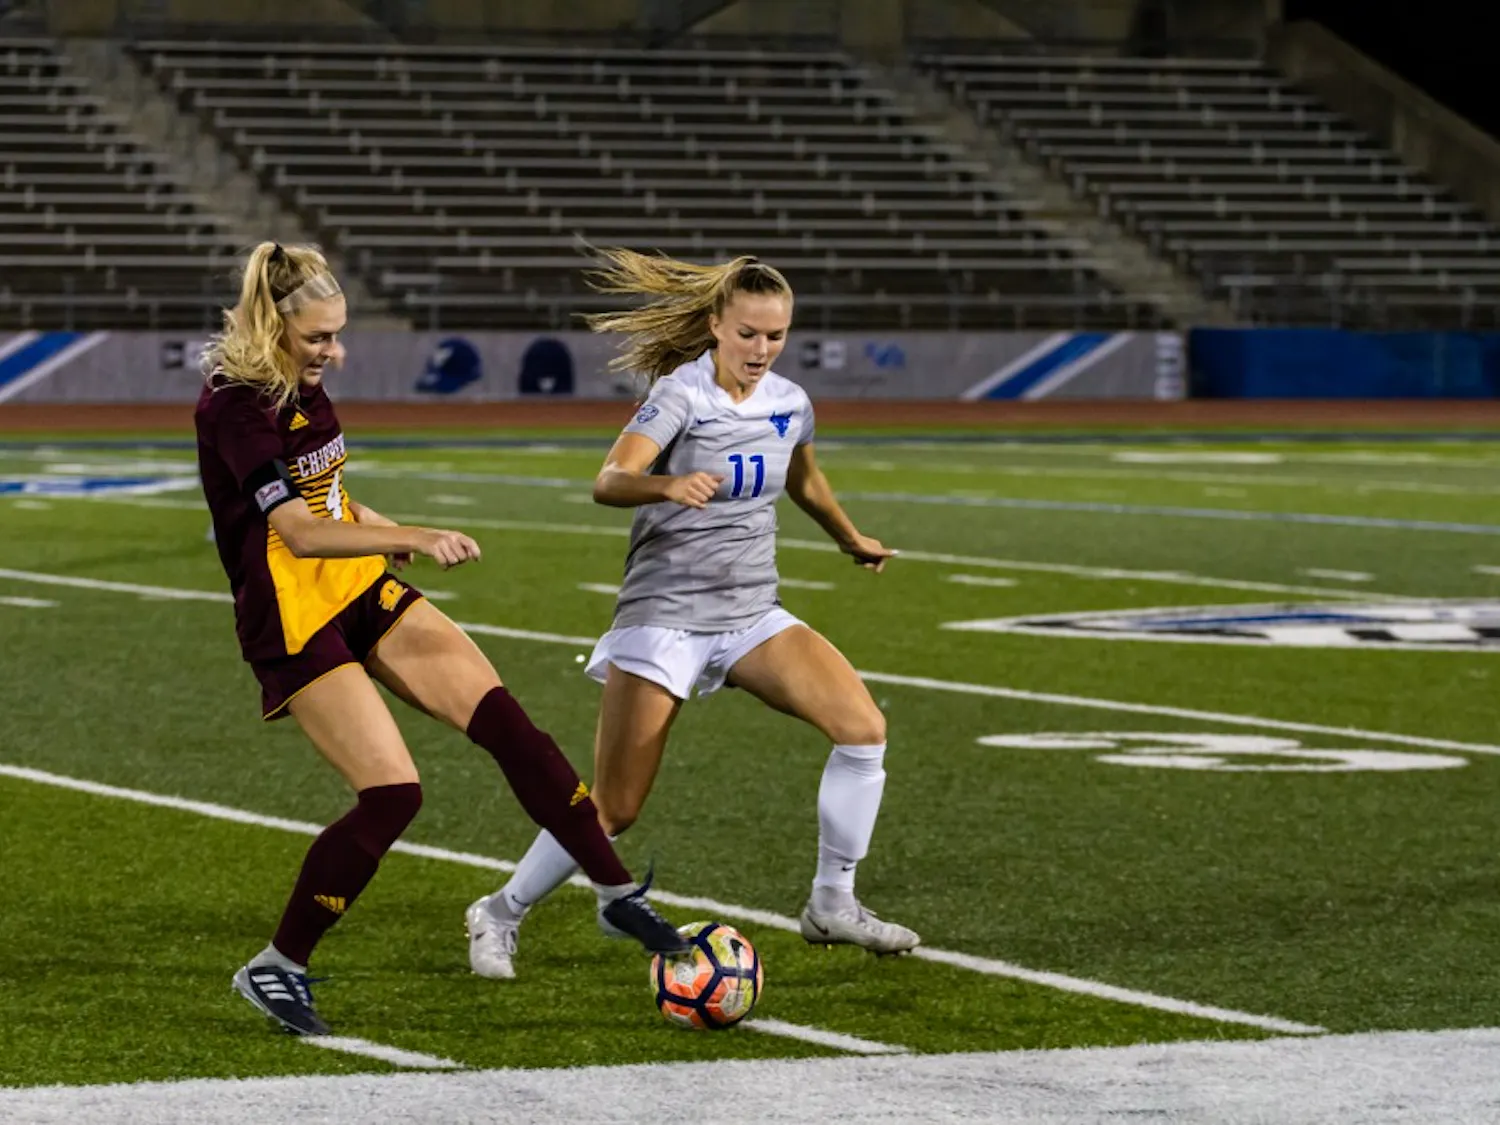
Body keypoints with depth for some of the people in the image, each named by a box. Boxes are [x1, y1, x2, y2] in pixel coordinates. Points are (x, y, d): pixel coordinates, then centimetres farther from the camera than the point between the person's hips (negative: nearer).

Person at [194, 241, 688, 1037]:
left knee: (504, 722, -4)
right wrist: (415, 538, -39)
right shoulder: (235, 403, -21)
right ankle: (274, 971, 1)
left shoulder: (298, 382, 6)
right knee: (391, 792, -15)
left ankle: (616, 895, 3)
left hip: (360, 593, 8)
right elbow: (300, 532, -31)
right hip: (293, 623, -8)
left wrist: (377, 526, 18)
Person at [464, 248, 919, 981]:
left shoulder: (790, 404, 5)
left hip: (751, 616, 5)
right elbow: (609, 481, -30)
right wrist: (668, 486, -50)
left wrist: (852, 541, 43)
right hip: (664, 614, -5)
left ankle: (831, 905, -1)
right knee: (613, 810, -5)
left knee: (863, 727, -15)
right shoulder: (681, 394, -14)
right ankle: (499, 916, 17)